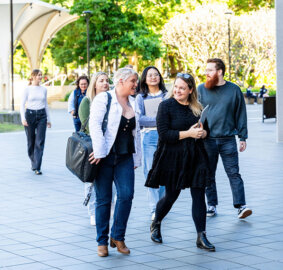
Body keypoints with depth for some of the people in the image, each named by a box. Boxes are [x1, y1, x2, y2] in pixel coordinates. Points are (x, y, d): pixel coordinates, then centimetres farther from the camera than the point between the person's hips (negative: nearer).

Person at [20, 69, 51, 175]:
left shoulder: (44, 89, 8)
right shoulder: (27, 89, -1)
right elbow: (22, 104, -2)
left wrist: (48, 119, 14)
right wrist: (23, 118, -12)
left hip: (41, 115, 2)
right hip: (30, 115, -2)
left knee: (40, 142, -8)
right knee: (31, 141, 8)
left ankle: (37, 167, -9)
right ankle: (33, 162, 29)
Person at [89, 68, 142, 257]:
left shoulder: (133, 104, 15)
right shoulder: (104, 99, -5)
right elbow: (95, 124, -16)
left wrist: (136, 159, 18)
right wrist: (99, 152, -23)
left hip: (125, 158, 5)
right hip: (105, 157, -5)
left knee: (126, 195, -9)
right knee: (104, 199, 1)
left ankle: (118, 237, 8)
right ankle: (102, 241, 13)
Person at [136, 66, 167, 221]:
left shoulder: (167, 95, 13)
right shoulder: (141, 98, 10)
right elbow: (139, 119, -3)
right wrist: (158, 120, -11)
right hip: (149, 136, -1)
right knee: (151, 172, -7)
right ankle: (154, 209, -7)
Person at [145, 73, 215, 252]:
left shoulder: (197, 108, 9)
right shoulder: (166, 106, -6)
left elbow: (204, 130, 18)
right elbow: (164, 134, -14)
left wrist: (202, 133, -6)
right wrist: (189, 133, -19)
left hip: (195, 157, 4)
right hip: (173, 158, -4)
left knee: (199, 195, -2)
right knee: (171, 195, 7)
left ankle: (201, 237, 2)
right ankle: (156, 224, 35)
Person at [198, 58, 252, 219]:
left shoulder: (234, 90, 4)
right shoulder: (201, 90, 4)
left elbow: (241, 114, 8)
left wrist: (243, 137, 5)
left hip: (228, 139, -1)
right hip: (207, 140, 1)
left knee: (233, 173, -5)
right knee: (208, 175, 7)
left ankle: (241, 206, -7)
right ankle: (212, 205, 16)